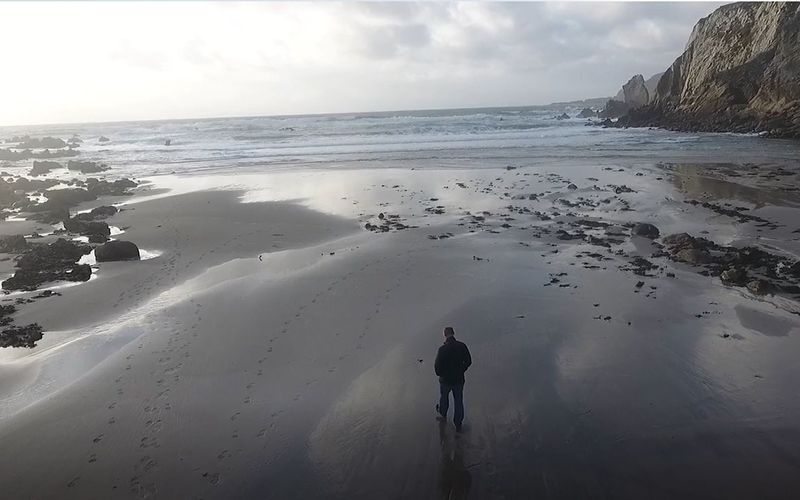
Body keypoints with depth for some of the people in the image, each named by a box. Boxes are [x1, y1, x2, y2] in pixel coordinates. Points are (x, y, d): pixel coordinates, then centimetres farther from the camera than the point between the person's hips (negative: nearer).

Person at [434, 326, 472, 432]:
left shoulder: (442, 349, -25)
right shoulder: (462, 346, -14)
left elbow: (437, 367, -21)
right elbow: (468, 361, -2)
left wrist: (440, 374, 1)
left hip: (446, 380, -2)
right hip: (459, 379, 2)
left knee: (444, 396, 25)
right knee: (458, 401, 17)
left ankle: (443, 414, 49)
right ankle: (458, 424, 28)